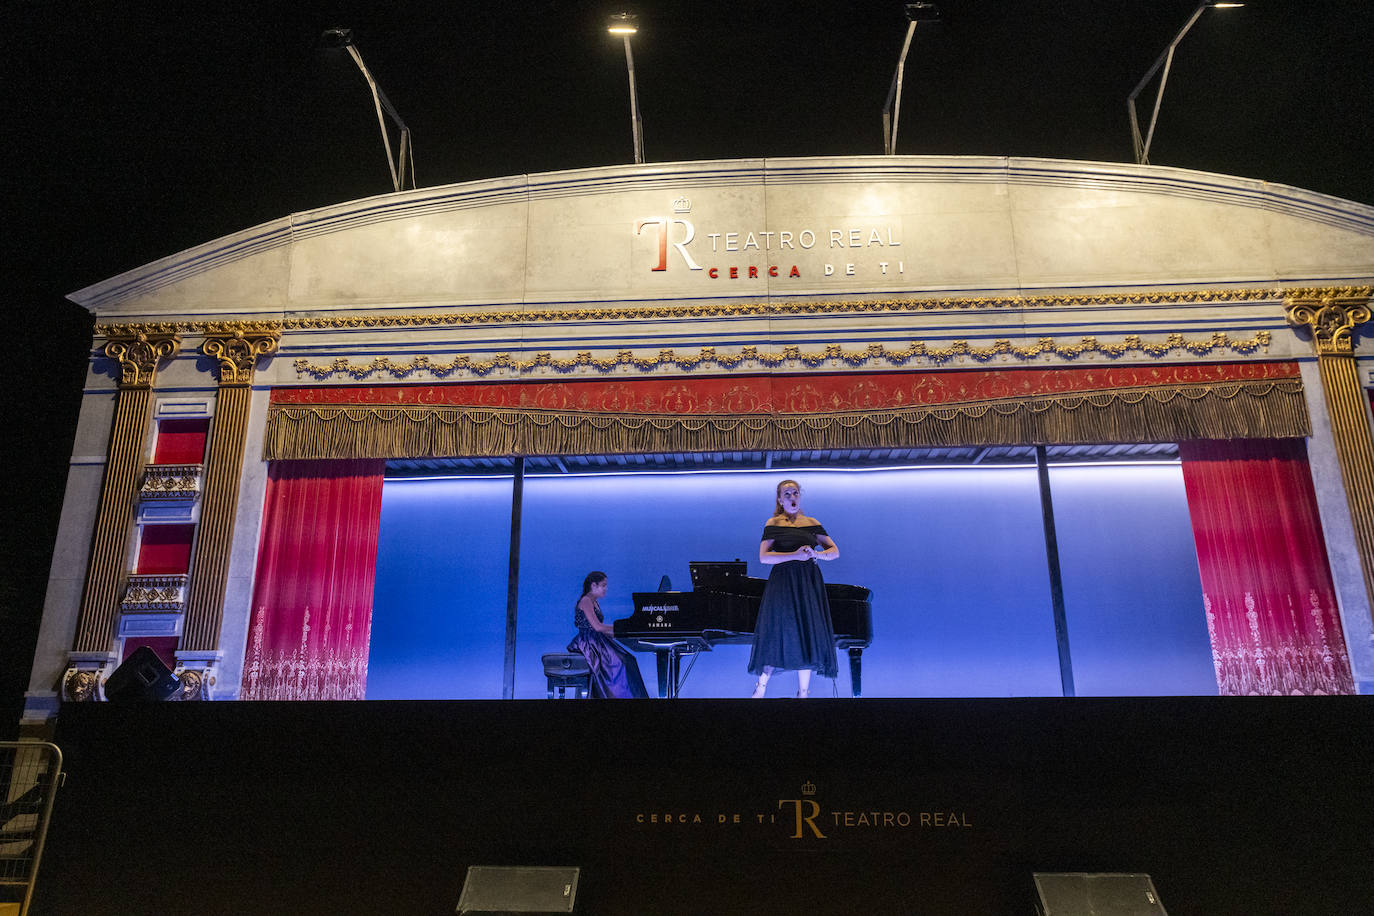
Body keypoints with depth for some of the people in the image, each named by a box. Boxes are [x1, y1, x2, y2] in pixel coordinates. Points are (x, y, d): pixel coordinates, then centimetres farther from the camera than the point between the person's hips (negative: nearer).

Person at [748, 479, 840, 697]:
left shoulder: (812, 523, 12)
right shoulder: (774, 523, 3)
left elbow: (835, 551, 10)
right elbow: (764, 557, -7)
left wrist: (816, 554, -12)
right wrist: (795, 555, -17)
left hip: (809, 584, 3)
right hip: (782, 583, -3)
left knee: (807, 638, 1)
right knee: (778, 634, -4)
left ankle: (803, 693, 8)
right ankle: (760, 689, 9)